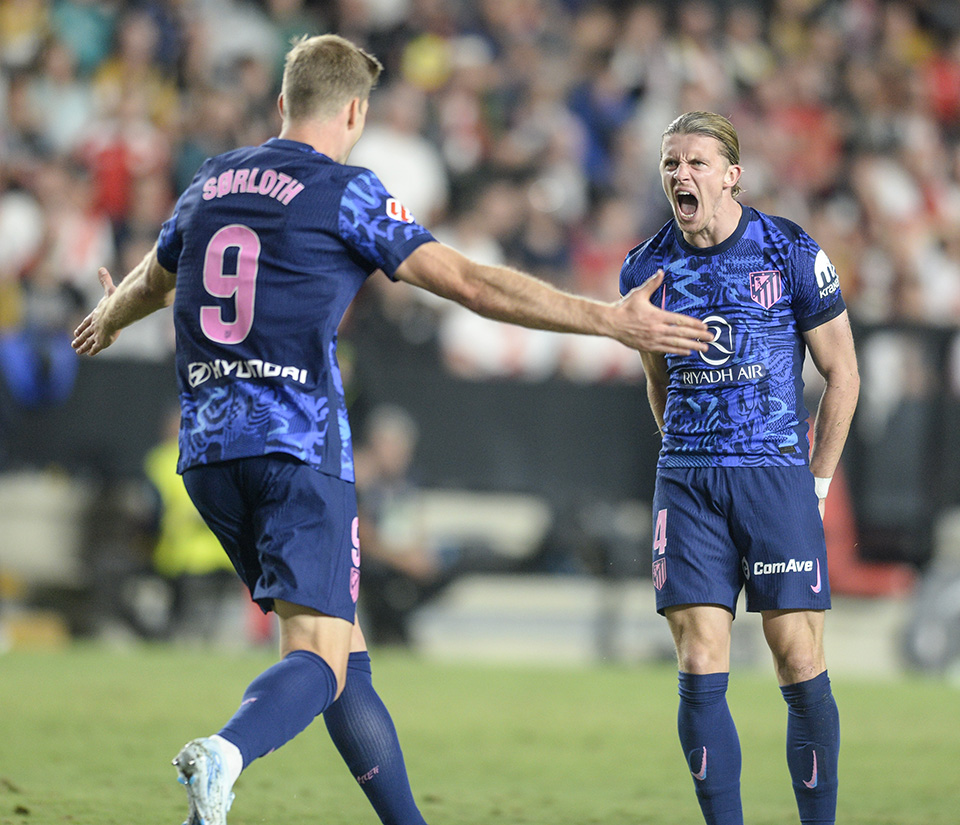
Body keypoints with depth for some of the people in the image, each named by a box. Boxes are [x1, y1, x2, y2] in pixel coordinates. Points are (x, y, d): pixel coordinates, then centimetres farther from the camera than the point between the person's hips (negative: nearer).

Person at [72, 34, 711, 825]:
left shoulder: (210, 183, 15)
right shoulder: (346, 190, -4)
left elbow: (151, 281, 34)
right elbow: (468, 282, -11)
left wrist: (110, 318, 58)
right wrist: (611, 320, -10)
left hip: (208, 444, 7)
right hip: (300, 443, -7)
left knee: (342, 643, 16)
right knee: (320, 656, -13)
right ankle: (225, 754, -42)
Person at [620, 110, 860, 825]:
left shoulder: (793, 254, -3)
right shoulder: (647, 268, 6)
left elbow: (843, 373, 4)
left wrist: (817, 482, 2)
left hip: (778, 472, -2)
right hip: (687, 482, 2)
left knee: (802, 669, -5)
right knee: (701, 674, -5)